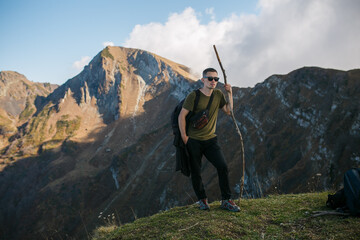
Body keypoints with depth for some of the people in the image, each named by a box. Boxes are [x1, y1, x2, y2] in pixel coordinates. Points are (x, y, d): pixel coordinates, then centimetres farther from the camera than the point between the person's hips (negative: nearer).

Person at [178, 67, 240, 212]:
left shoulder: (218, 94, 6)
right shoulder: (194, 96, -10)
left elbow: (228, 111, 10)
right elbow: (182, 116, -9)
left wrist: (230, 94, 0)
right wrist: (184, 136, -10)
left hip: (210, 140, 4)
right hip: (193, 140, -3)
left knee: (223, 167, -8)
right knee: (196, 172, 3)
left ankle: (226, 200, 4)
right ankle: (202, 200, 23)